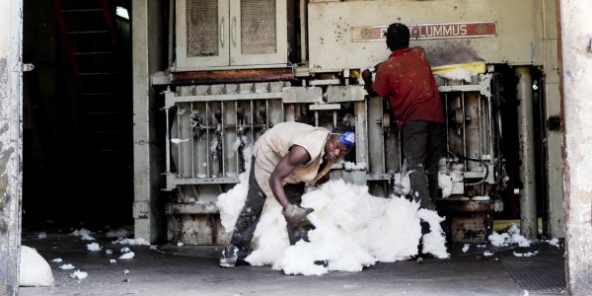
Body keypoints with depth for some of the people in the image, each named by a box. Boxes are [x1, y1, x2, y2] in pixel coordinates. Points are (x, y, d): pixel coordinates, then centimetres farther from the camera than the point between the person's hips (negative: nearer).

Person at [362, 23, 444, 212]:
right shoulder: (419, 53, 13)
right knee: (431, 164, 12)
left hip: (413, 117, -4)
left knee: (415, 165, -10)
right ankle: (431, 204, 16)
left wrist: (367, 80, 35)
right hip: (435, 114, 5)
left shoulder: (386, 68, 1)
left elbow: (374, 92, 16)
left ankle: (426, 209, -25)